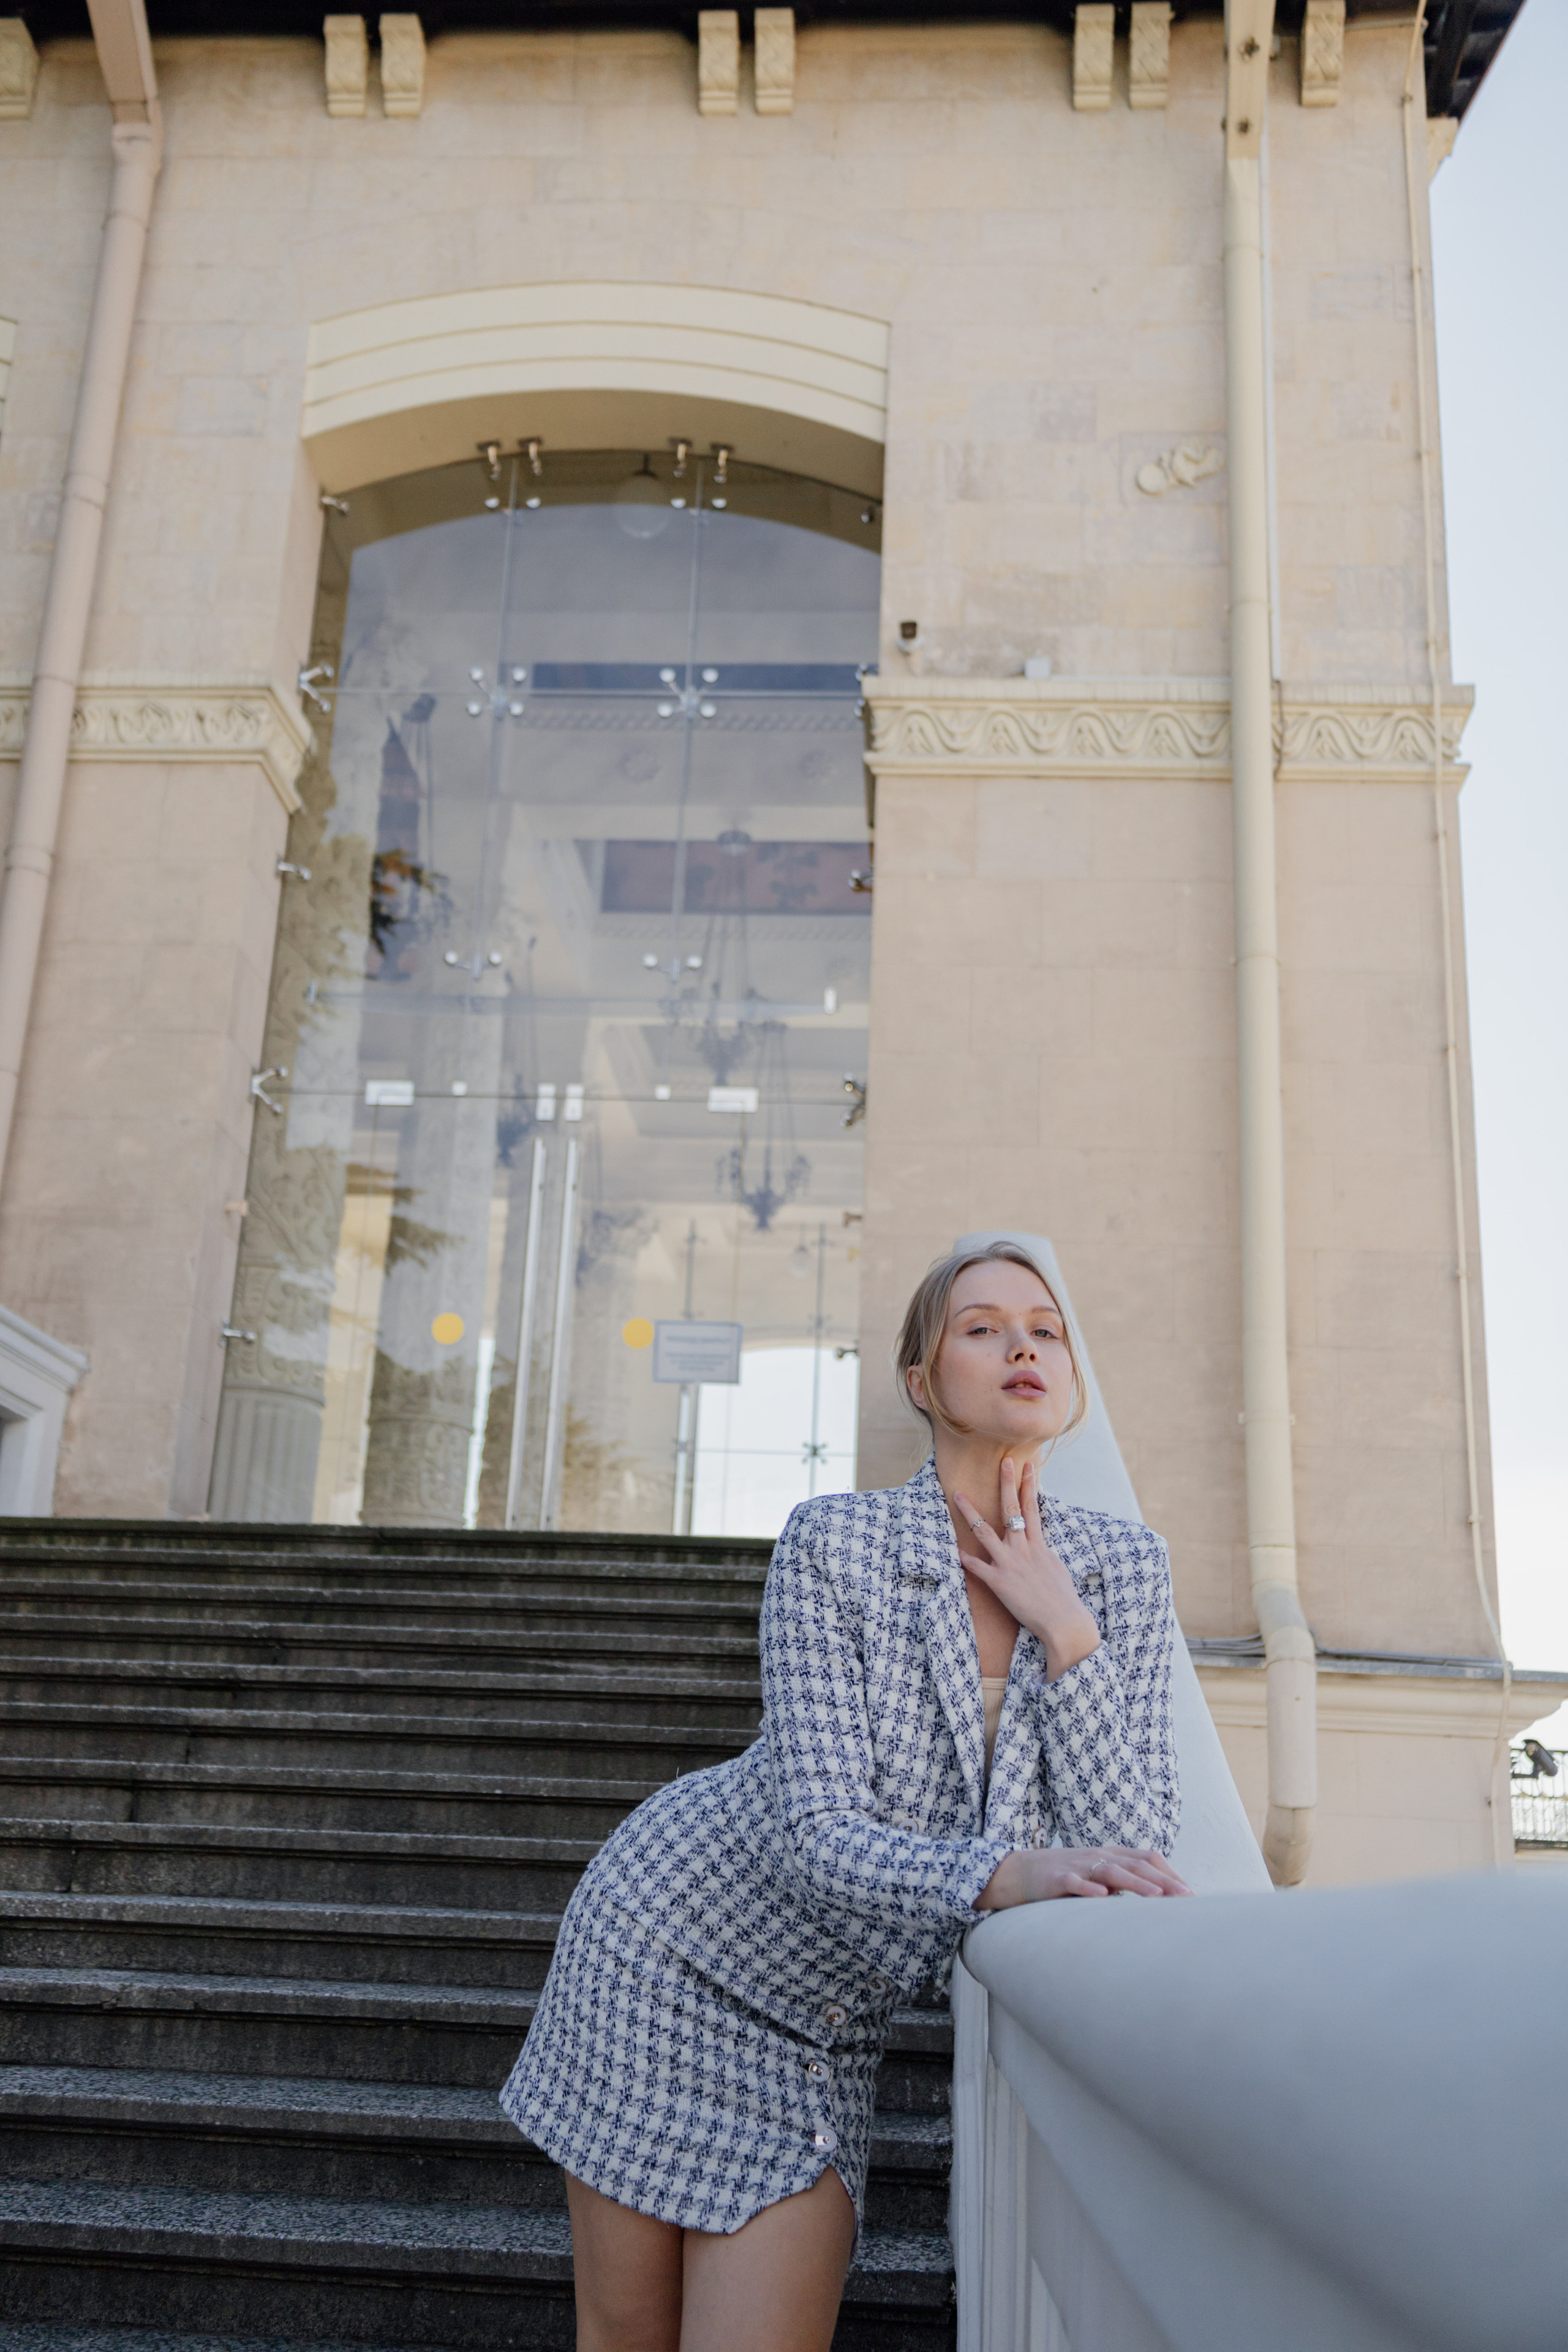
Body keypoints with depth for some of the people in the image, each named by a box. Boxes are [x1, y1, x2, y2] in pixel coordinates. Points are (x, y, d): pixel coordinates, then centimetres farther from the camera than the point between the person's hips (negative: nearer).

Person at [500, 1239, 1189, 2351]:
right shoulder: (835, 1541, -19)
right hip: (674, 1936, -2)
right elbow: (816, 1837, -23)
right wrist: (1004, 1873, -41)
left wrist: (1065, 1631, -24)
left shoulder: (1125, 1567, -9)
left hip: (828, 2024, 3)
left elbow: (1134, 1852, -15)